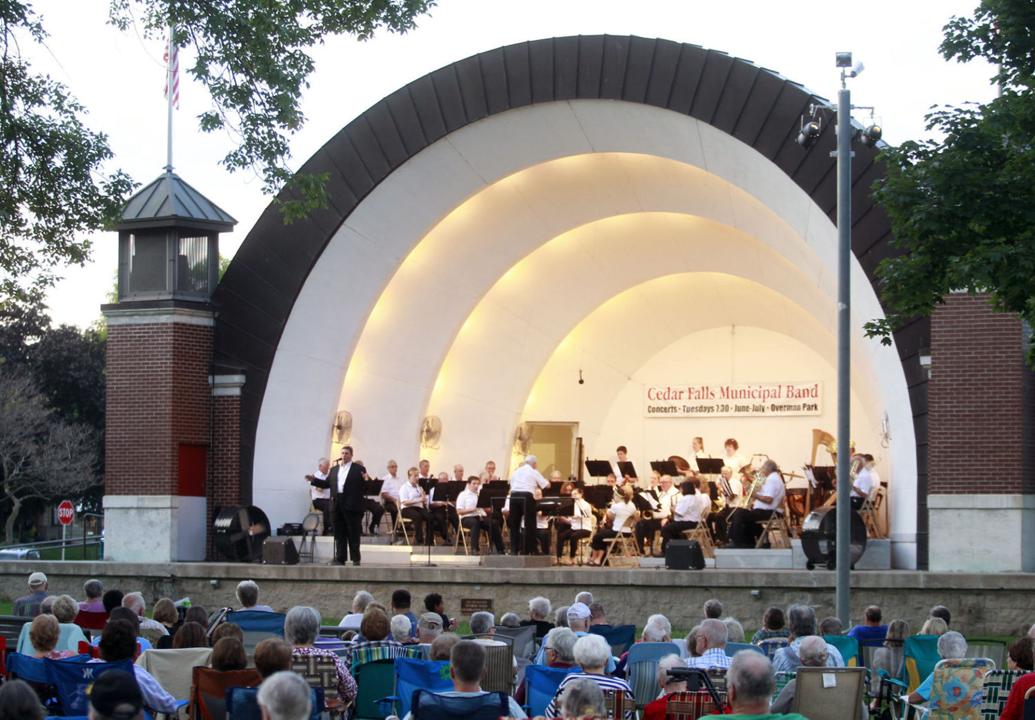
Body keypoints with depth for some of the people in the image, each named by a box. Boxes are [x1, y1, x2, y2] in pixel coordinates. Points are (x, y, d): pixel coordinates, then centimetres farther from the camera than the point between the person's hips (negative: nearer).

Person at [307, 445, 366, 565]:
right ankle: (340, 559, 11)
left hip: (351, 505, -5)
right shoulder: (334, 469, 18)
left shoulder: (358, 469, 2)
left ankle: (355, 559, 5)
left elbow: (364, 485, -5)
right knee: (339, 534, 7)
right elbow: (326, 483, 16)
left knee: (353, 534, 0)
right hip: (337, 504, 5)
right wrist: (314, 480, 6)